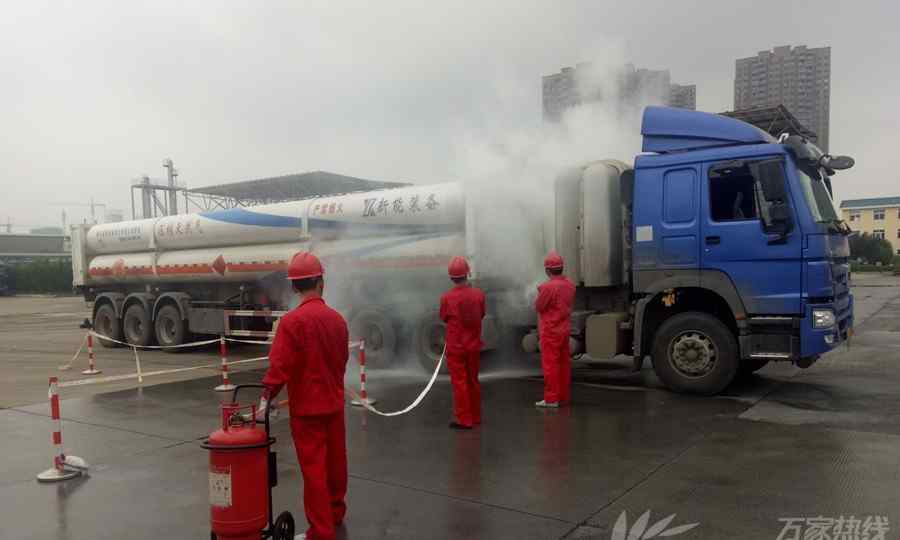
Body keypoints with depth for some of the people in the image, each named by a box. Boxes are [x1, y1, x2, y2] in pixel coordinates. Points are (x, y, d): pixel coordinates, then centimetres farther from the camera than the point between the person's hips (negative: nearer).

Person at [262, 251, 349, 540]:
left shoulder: (292, 320, -18)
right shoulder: (337, 318, 0)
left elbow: (279, 366, -21)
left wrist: (267, 397, -12)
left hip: (307, 407, -6)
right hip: (334, 403, 6)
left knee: (313, 468, 2)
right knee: (335, 460, 19)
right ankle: (336, 513, 37)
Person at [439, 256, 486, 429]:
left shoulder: (447, 297, -16)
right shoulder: (478, 294, -9)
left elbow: (444, 318, 1)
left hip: (455, 347, -3)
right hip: (474, 345, 3)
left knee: (459, 382, 4)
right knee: (473, 380, 16)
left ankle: (464, 420, 8)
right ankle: (475, 416, 26)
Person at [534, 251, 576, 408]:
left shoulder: (548, 286, -20)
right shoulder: (570, 284, 4)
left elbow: (538, 306, -12)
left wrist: (540, 292, 4)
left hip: (550, 331, -8)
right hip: (565, 329, 8)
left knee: (550, 364, -2)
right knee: (564, 362, 13)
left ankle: (551, 398, 0)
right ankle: (564, 396, 21)